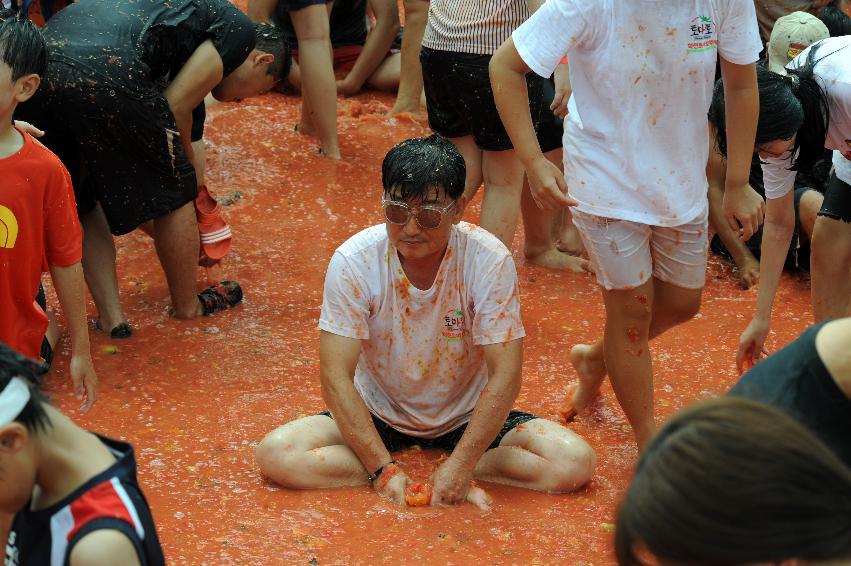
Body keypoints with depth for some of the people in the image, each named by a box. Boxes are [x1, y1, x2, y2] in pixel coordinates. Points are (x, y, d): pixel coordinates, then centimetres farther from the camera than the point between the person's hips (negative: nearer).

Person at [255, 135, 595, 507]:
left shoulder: (489, 261, -22)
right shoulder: (353, 261, -21)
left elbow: (504, 376, -20)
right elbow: (336, 377, -21)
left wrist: (460, 465, -29)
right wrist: (383, 470, -29)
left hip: (467, 417, -1)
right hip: (379, 415, 1)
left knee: (575, 461, -23)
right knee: (275, 454, -26)